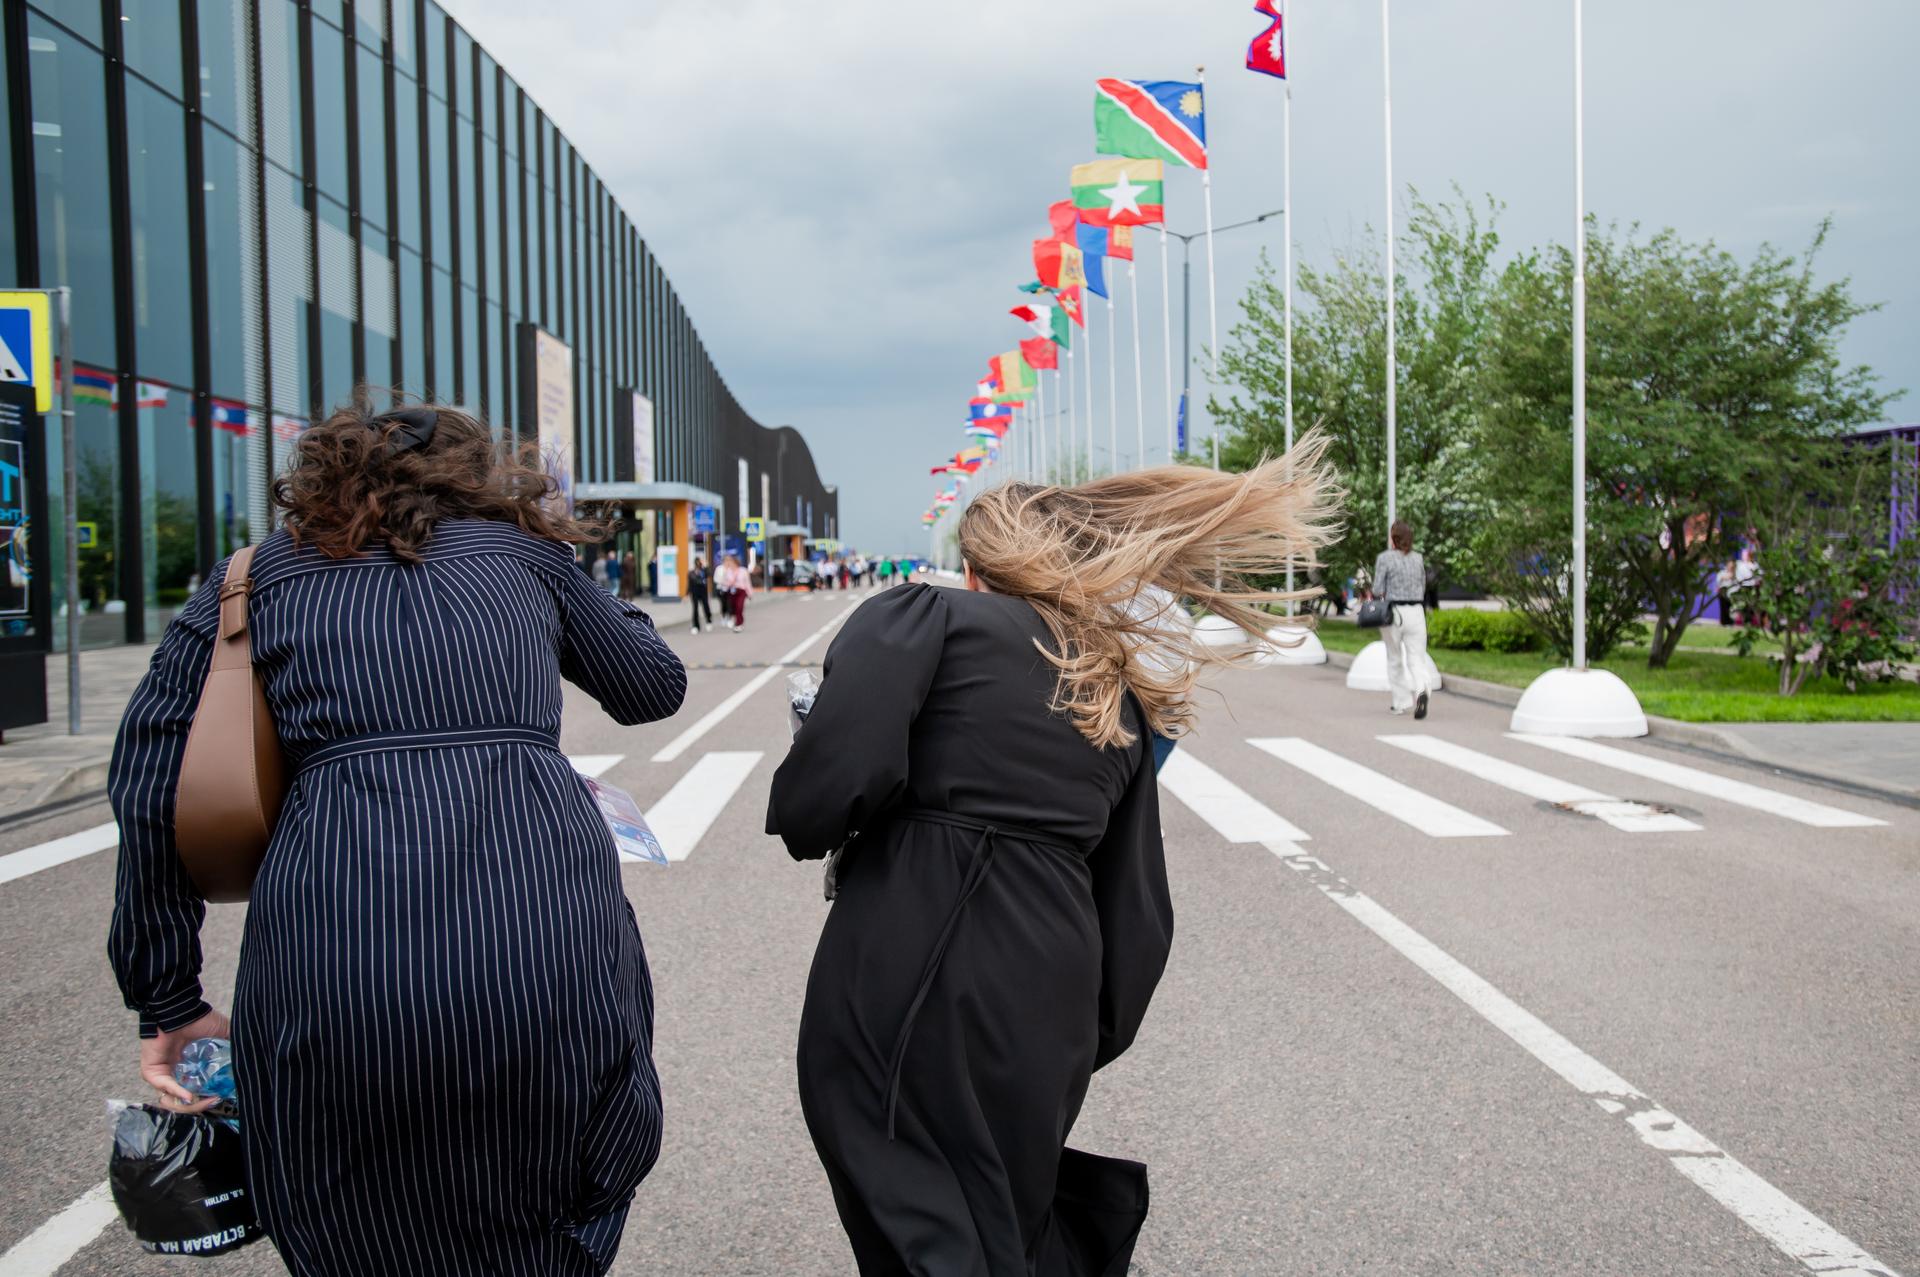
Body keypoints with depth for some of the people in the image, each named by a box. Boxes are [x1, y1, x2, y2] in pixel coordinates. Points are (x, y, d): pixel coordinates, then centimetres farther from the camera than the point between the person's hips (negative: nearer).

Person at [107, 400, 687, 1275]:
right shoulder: (523, 553, 20)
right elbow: (656, 686, 31)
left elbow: (150, 791, 12)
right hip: (546, 932, 0)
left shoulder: (257, 578, 20)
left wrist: (168, 999, 17)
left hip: (330, 958, 0)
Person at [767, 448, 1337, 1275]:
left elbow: (844, 768, -16)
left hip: (907, 989, -5)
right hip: (1051, 1008, 6)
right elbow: (1138, 912, 17)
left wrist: (803, 825, 5)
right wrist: (1091, 1042, 25)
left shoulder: (924, 618, 1)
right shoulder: (1121, 698, 18)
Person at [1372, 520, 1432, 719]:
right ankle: (1420, 691, -29)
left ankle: (1400, 703, 20)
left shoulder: (1385, 558, -7)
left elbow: (1378, 590, -9)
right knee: (1416, 658, -1)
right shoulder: (1418, 558, 7)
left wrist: (1383, 595, 12)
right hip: (1416, 612, 3)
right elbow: (1423, 587, 15)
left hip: (1393, 613, -2)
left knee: (1395, 660, 13)